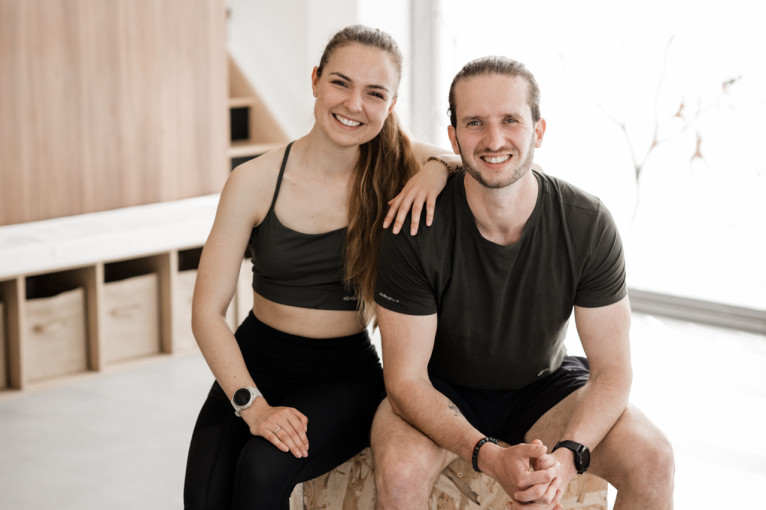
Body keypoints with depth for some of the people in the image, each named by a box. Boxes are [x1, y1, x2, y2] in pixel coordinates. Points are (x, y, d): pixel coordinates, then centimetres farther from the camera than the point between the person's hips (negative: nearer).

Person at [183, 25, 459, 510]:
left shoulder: (399, 168, -3)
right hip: (258, 363, 0)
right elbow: (208, 310, -6)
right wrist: (253, 406, -19)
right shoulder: (255, 182, -7)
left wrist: (439, 169, -20)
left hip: (345, 374, 0)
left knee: (263, 469, -29)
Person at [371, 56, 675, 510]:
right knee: (399, 468, -34)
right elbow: (406, 379, -22)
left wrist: (567, 455, -34)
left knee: (653, 461, -22)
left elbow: (612, 369, -14)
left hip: (543, 386, 2)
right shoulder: (417, 228, -24)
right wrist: (490, 456, -38)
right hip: (441, 392, -2)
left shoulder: (588, 225, -19)